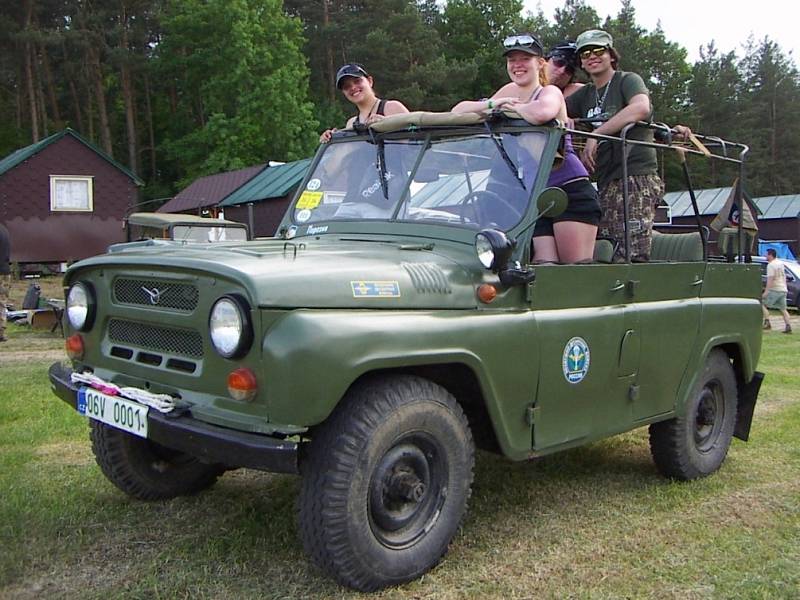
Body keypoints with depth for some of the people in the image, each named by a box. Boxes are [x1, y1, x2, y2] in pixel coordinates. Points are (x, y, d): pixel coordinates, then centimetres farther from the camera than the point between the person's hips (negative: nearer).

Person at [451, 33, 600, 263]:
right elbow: (458, 110, 13)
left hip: (570, 191, -5)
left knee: (578, 268, -9)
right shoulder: (509, 91, 17)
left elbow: (542, 113, -27)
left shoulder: (551, 92, 0)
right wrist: (492, 104, -3)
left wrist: (514, 108, -8)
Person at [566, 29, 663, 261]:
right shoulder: (584, 94, 24)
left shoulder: (627, 80, 2)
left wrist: (596, 134, -20)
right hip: (606, 181, 7)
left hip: (636, 175, -7)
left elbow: (641, 108, -19)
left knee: (631, 254, -16)